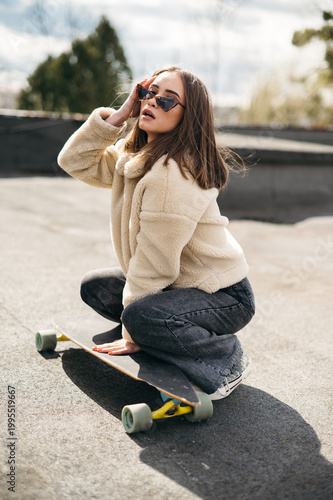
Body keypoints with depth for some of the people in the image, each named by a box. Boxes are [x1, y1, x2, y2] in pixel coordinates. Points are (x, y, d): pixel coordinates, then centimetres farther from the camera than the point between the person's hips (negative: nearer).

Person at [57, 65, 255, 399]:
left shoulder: (174, 174, -28)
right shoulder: (135, 156, 2)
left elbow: (154, 263, -25)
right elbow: (75, 161, 1)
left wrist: (133, 335, -17)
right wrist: (119, 115, -9)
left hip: (223, 296, -9)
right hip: (178, 281, 9)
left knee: (140, 317, -33)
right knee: (94, 287, 9)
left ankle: (226, 358, -9)